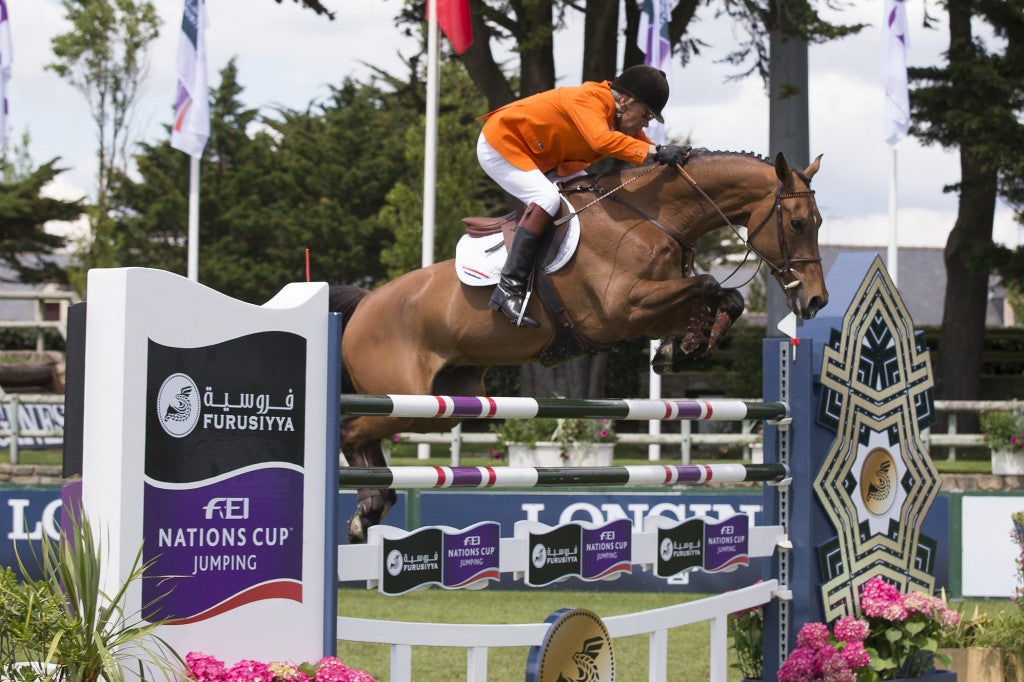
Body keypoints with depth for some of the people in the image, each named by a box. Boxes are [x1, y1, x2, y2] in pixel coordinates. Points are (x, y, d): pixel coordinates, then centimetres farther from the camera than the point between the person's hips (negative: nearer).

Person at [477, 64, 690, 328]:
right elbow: (602, 139, -46)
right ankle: (508, 288, -31)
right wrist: (656, 152, -48)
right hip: (498, 145, -10)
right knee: (547, 198, -28)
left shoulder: (623, 119, 1)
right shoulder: (589, 99, -28)